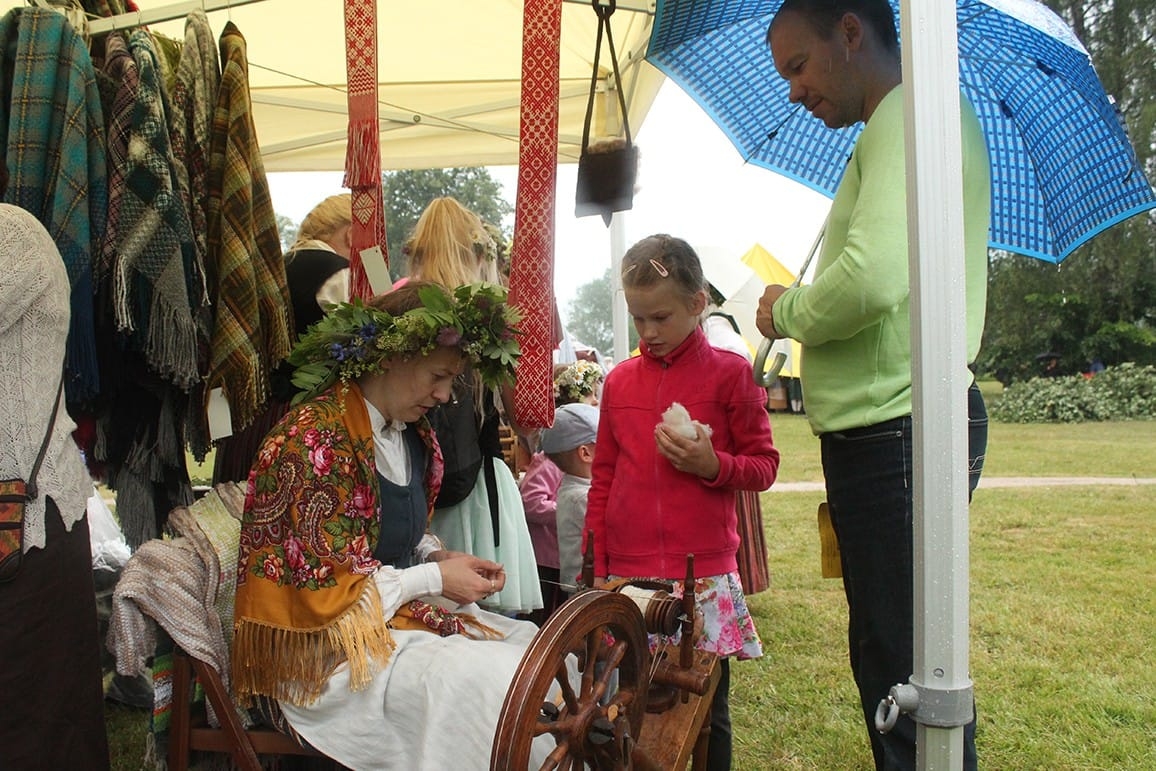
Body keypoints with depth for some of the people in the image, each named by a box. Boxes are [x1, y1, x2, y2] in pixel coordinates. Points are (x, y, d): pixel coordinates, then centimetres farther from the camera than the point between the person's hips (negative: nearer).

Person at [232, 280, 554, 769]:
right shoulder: (315, 439, -20)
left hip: (400, 615, 9)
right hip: (326, 650, -9)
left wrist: (440, 557, -1)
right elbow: (321, 588, -21)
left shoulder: (411, 435, 6)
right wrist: (434, 578, -17)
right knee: (500, 681, -21)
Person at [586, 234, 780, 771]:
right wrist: (595, 570, 9)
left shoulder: (729, 374, -1)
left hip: (704, 575, -2)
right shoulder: (619, 381, 9)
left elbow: (764, 465, 3)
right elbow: (602, 481, 13)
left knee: (708, 711, 9)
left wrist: (713, 464, -17)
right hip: (627, 575, 3)